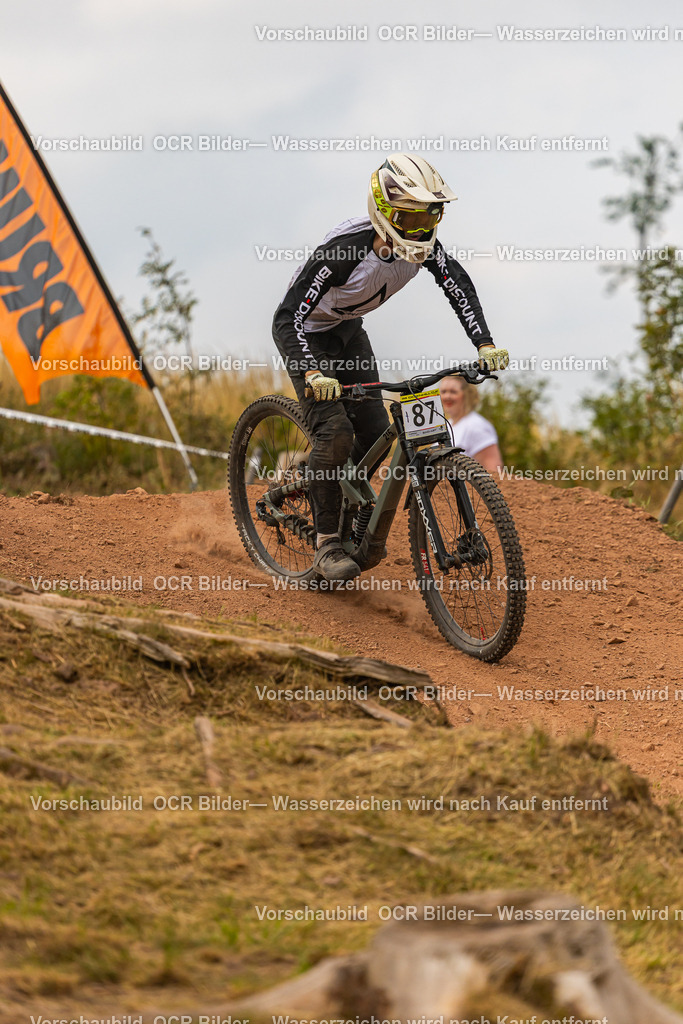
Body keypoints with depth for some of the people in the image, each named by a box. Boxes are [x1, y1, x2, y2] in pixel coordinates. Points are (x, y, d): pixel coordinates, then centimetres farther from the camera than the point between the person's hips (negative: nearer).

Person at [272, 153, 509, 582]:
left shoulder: (421, 243, -21)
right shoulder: (344, 250, -38)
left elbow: (459, 284, -7)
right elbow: (288, 319, -39)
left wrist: (486, 344, -20)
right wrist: (312, 374, -54)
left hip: (347, 329, 6)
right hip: (306, 331, -6)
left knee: (375, 433, 1)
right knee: (335, 431, -20)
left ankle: (347, 505, 28)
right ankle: (327, 543, -10)